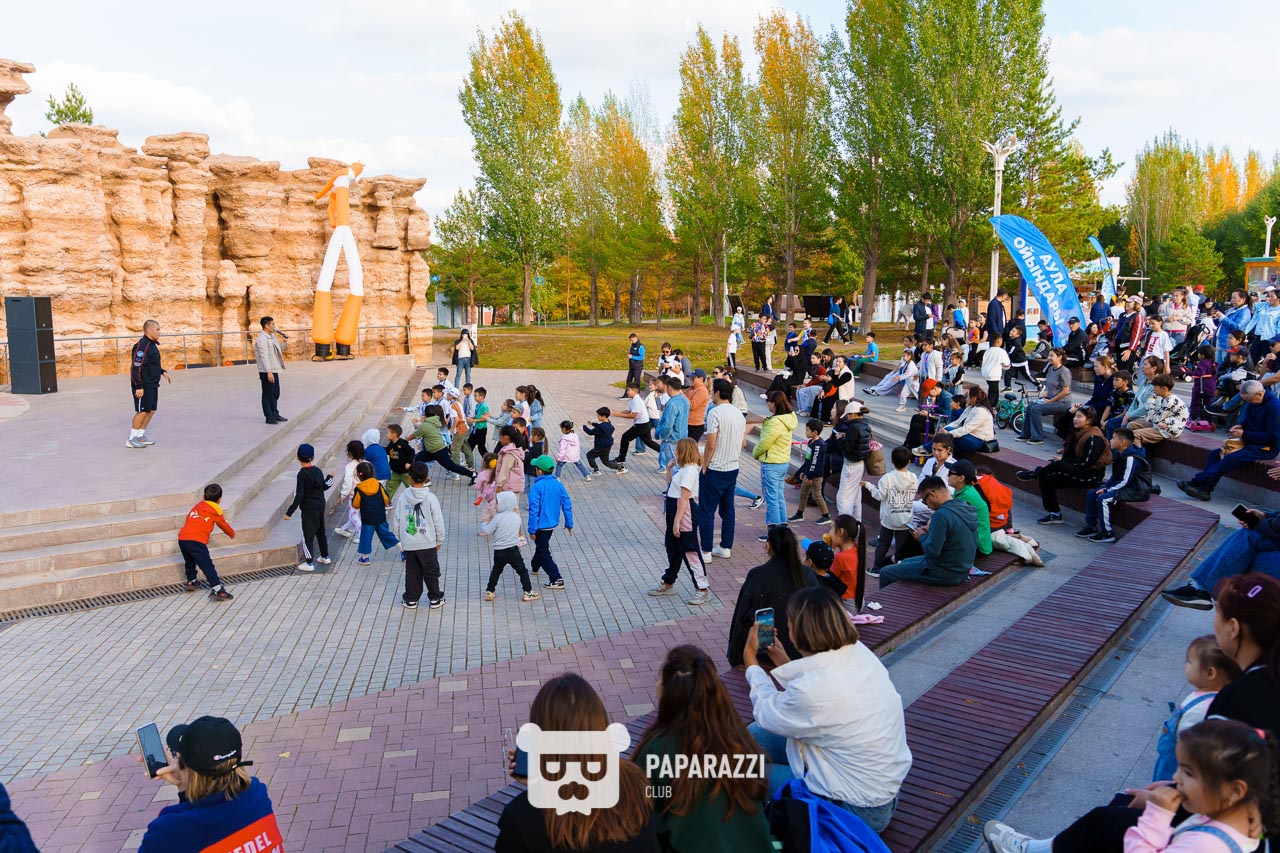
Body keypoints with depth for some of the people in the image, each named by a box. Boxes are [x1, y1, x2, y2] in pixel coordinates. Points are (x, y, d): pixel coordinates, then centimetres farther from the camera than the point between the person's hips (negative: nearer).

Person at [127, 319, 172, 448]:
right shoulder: (141, 345, -18)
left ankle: (140, 436, 21)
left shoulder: (153, 344, 13)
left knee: (151, 410, 11)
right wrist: (138, 387, -24)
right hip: (143, 386, -9)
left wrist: (163, 372, 13)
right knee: (142, 411, -6)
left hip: (152, 385, 9)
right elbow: (136, 367, -22)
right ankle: (131, 439, 2)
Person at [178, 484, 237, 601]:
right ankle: (216, 589, -17)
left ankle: (190, 582, 44)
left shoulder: (197, 506, 24)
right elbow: (224, 525, 22)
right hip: (197, 541, -6)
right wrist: (232, 534, 43)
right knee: (207, 565, -10)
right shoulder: (215, 511, 9)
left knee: (189, 561, 29)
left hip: (182, 538, 6)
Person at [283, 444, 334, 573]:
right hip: (321, 506, 7)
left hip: (309, 509, -7)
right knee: (321, 532, 21)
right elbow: (325, 487, 13)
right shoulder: (318, 471, 0)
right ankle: (325, 556, 32)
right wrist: (329, 477, 33)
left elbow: (299, 496, -21)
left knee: (307, 535, 0)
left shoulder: (302, 474, -18)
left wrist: (289, 512, -17)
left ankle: (309, 563, 2)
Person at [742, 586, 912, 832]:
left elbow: (765, 714, -11)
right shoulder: (859, 651, -11)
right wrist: (785, 662, 19)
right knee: (756, 733, 10)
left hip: (859, 810, -8)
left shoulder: (812, 691, -33)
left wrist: (750, 657, 3)